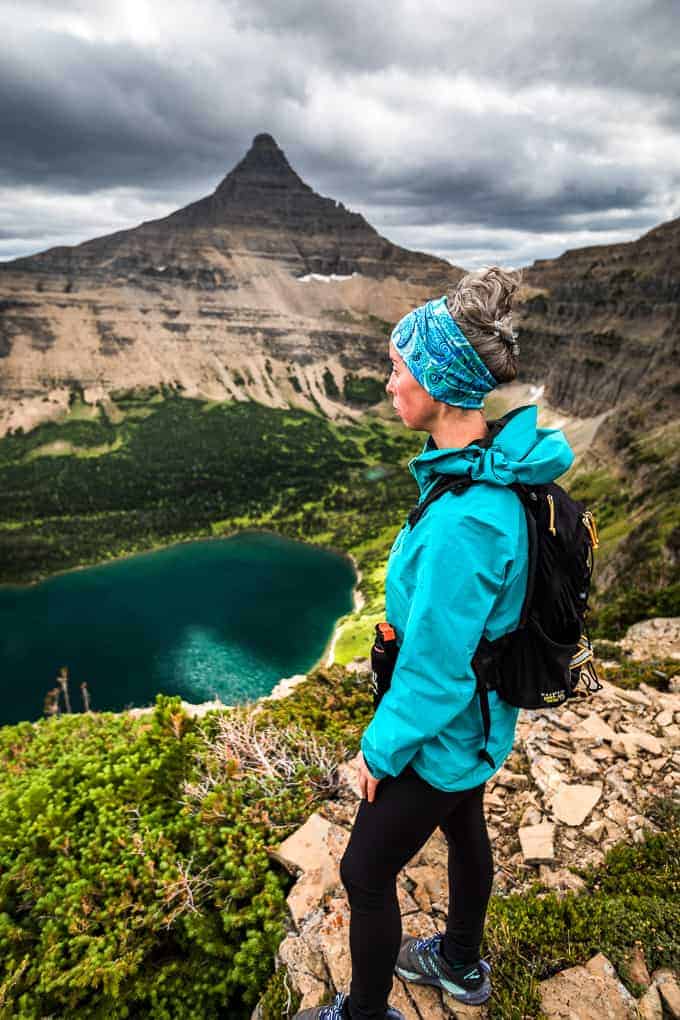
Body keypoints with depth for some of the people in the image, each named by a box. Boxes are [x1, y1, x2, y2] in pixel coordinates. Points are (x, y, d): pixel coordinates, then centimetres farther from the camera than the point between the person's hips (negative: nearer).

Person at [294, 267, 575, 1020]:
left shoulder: (462, 520, -37)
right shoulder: (493, 467, -7)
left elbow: (435, 669, -28)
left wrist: (381, 748, -13)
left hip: (438, 734, -9)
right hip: (471, 719, 9)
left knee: (365, 875, 14)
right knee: (464, 830, 30)